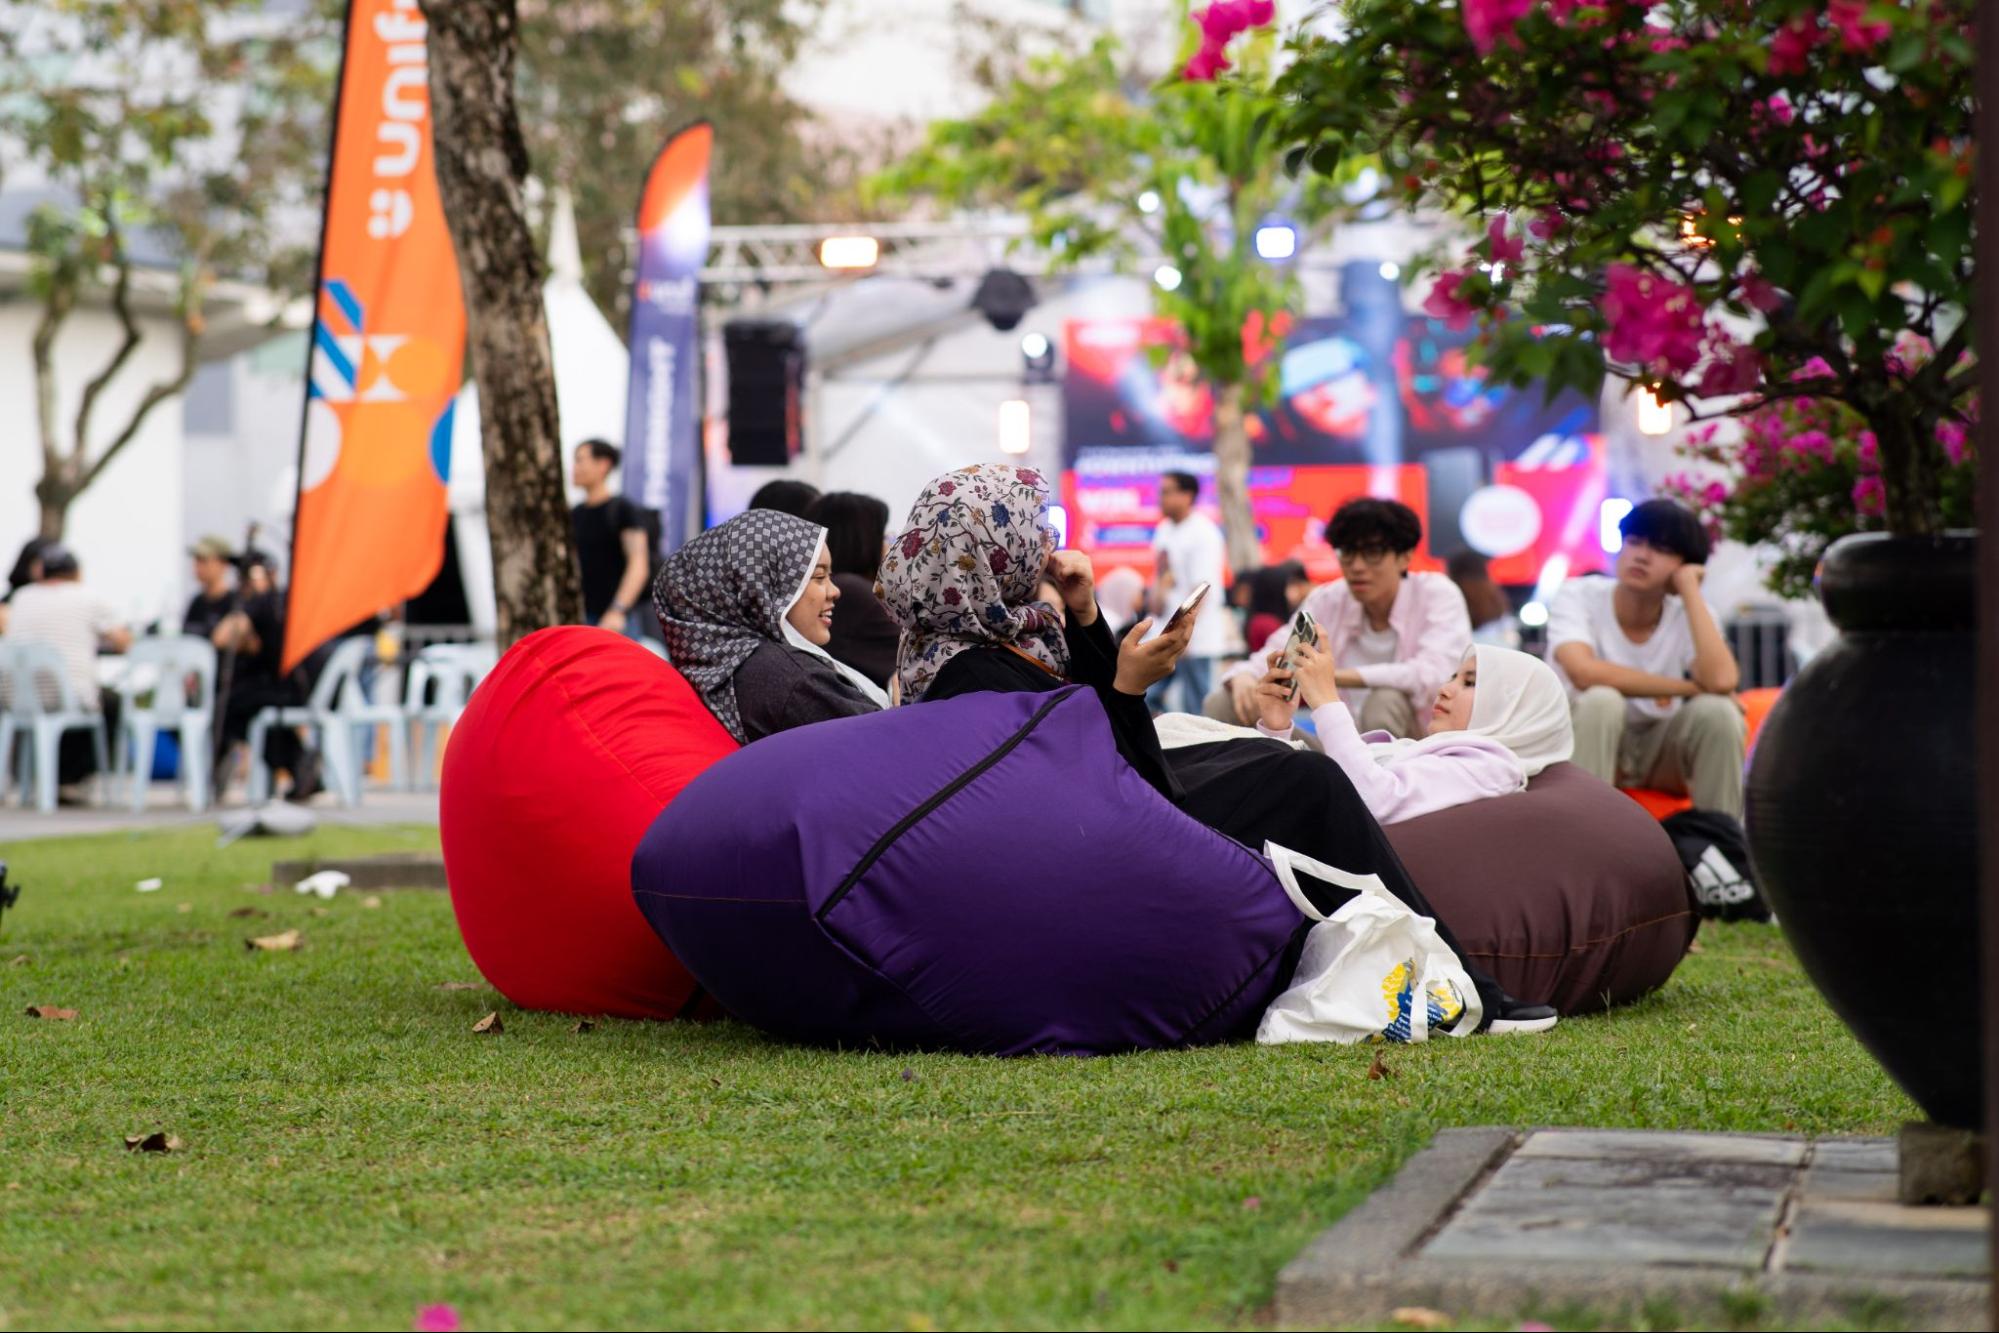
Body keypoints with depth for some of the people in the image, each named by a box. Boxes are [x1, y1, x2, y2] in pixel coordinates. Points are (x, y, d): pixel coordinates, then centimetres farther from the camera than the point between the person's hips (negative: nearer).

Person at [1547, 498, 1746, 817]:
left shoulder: (1688, 613, -11)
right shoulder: (1577, 596, -17)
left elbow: (1722, 681, -32)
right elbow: (1585, 673, -36)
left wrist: (1690, 589, -24)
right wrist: (1688, 687, -27)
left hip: (1660, 753, 2)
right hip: (1583, 749, -2)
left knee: (1717, 710, -26)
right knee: (1601, 699, -33)